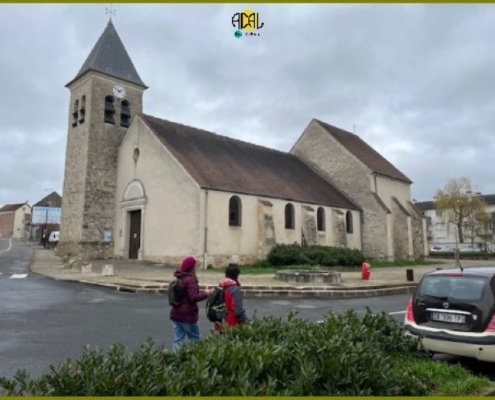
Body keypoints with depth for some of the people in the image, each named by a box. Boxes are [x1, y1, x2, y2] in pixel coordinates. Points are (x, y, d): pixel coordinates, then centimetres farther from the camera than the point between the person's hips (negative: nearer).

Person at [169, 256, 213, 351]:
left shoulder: (179, 278, 11)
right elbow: (194, 297, -24)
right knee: (195, 340, 6)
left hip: (176, 314, 8)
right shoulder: (190, 280, -18)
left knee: (178, 340, 9)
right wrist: (206, 293, -13)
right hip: (187, 315, -8)